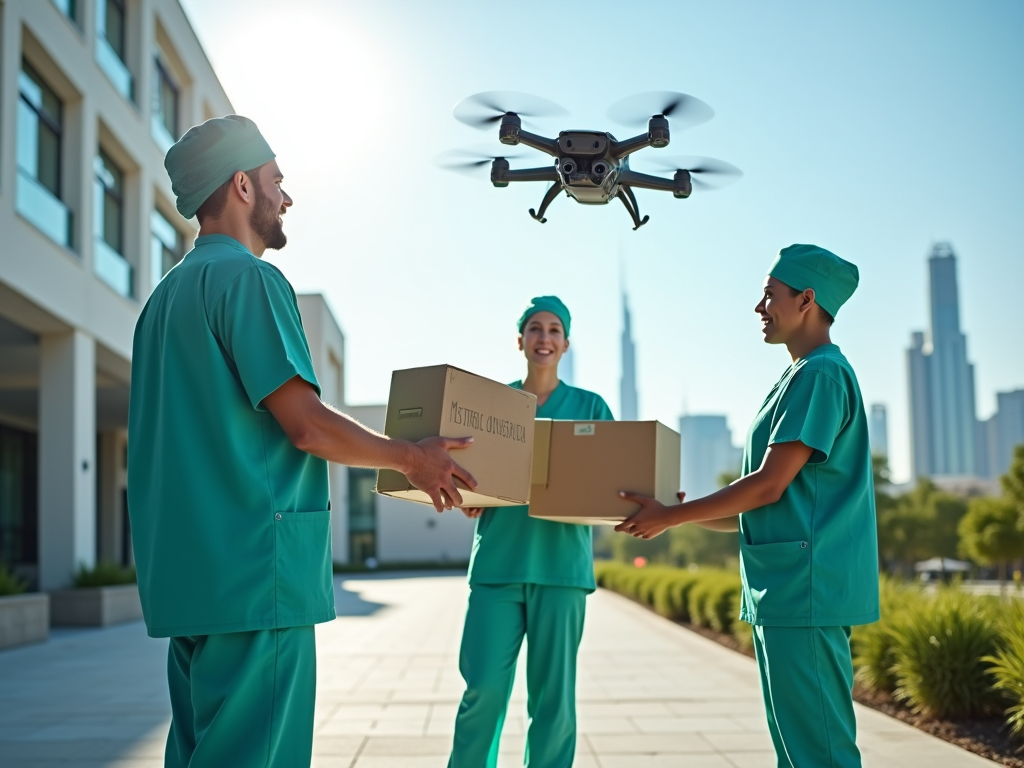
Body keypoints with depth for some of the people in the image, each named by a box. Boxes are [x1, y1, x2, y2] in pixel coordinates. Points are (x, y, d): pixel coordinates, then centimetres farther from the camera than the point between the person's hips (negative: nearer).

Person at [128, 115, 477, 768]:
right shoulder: (249, 277, -9)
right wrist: (412, 458, -2)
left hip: (188, 571, 10)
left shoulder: (168, 293, 19)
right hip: (254, 566, -10)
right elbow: (306, 423, -16)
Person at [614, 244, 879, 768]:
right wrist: (678, 513, 19)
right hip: (788, 589, 10)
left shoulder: (820, 374, -11)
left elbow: (769, 486, -16)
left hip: (804, 586, -10)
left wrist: (671, 517, -8)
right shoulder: (802, 378, 20)